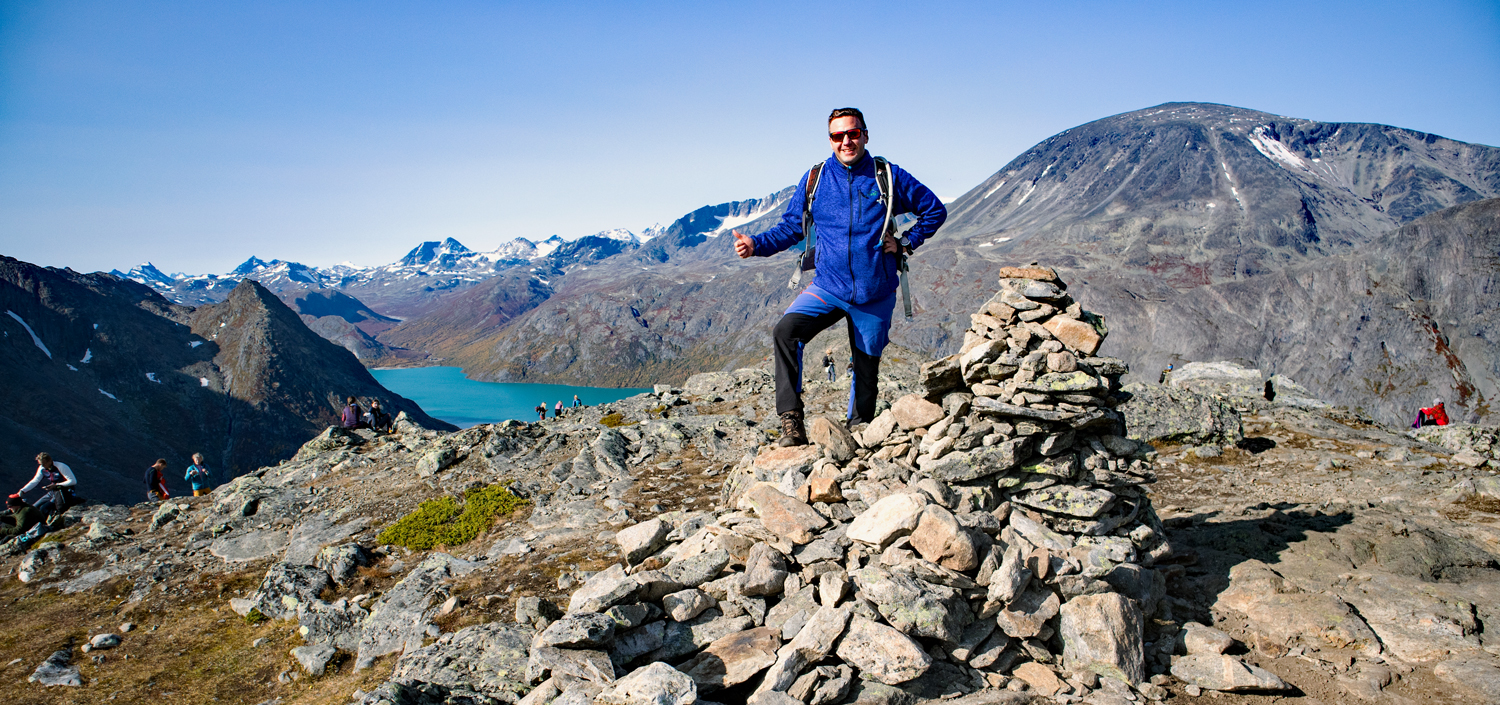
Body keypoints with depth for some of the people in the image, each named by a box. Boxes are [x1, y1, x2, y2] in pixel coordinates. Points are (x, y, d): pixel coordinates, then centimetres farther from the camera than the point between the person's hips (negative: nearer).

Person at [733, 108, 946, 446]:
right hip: (828, 287, 1)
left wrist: (904, 243, 0)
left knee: (866, 365, 7)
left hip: (875, 294, 0)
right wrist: (756, 245, -7)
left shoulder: (889, 177, 1)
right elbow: (791, 227, 9)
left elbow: (935, 210, 10)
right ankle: (791, 423, -23)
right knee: (785, 332, -24)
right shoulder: (815, 180, 5)